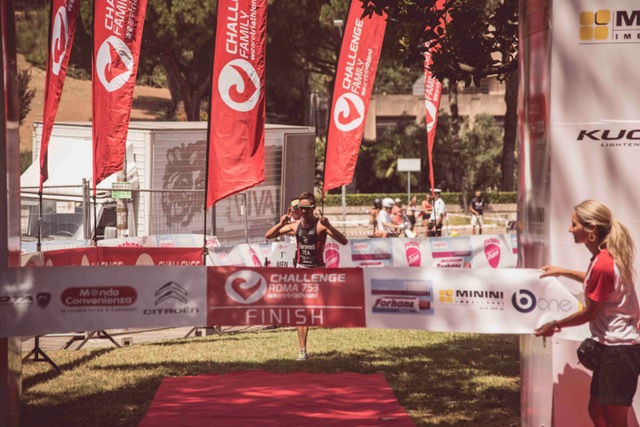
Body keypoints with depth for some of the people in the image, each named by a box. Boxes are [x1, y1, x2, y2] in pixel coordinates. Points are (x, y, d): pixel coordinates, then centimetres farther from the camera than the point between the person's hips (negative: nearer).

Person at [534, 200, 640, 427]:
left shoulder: (602, 264, -24)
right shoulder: (608, 256, 5)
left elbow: (589, 314, -14)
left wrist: (555, 325, 0)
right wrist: (563, 272, 29)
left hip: (619, 350, -10)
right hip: (613, 346, 10)